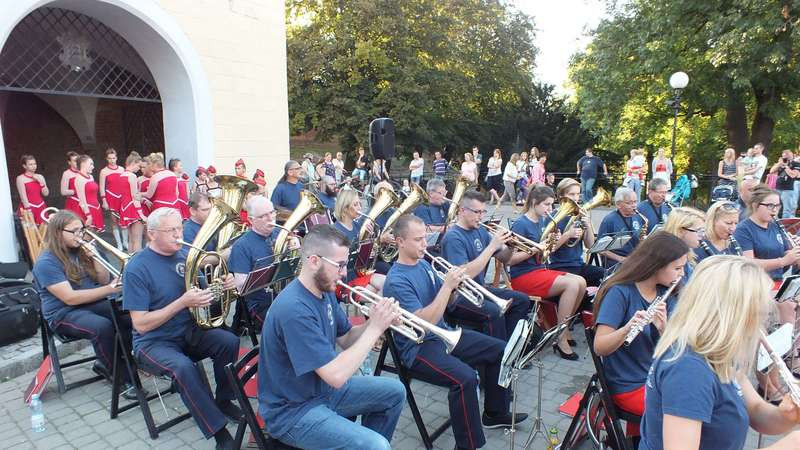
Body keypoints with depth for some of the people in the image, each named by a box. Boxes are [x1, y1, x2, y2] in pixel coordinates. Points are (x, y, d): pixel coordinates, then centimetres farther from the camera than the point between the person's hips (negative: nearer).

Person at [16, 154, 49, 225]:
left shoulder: (40, 177, 9)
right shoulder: (20, 178, -5)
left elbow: (46, 194, 4)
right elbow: (23, 197, -10)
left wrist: (41, 182, -8)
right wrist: (29, 211, -15)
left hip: (41, 207, 5)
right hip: (29, 207, -5)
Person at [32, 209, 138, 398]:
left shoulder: (79, 251, 9)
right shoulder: (46, 262, -11)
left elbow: (104, 280, 9)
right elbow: (70, 298, -20)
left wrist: (93, 257, -6)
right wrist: (110, 289, -25)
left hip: (92, 304, 6)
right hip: (64, 314, -6)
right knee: (102, 327, -36)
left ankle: (106, 364, -1)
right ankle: (122, 378, -20)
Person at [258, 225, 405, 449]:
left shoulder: (324, 291, -1)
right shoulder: (294, 310, -30)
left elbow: (346, 339, 6)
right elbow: (336, 376, -31)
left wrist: (374, 324, -13)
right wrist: (375, 328, -25)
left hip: (323, 387, 9)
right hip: (293, 410, -9)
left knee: (394, 392, 13)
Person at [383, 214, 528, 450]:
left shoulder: (423, 264, 6)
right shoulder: (396, 280, -20)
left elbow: (445, 302, 13)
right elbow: (425, 322, -26)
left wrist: (454, 286, -8)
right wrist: (447, 285, -25)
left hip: (444, 334, 9)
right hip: (418, 347, -9)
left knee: (499, 349, 9)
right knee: (465, 377, -32)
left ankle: (495, 413, 27)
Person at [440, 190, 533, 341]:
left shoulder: (480, 231, 7)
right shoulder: (453, 237, -17)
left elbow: (503, 259, 13)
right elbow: (465, 274, -28)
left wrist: (510, 247, -11)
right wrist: (492, 246, -27)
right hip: (458, 296, -9)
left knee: (522, 300, 2)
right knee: (494, 312, -31)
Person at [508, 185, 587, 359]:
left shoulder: (543, 221, 10)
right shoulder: (521, 224, -14)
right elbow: (510, 259, -19)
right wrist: (536, 249, -24)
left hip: (539, 269, 8)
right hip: (523, 276, -8)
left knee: (581, 282, -6)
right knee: (572, 284, -22)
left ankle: (563, 328, 9)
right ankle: (561, 341, -13)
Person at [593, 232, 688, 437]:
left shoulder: (667, 295, 2)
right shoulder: (620, 292, -17)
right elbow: (600, 347, -22)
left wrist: (663, 328, -25)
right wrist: (628, 328, -39)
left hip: (659, 377, 6)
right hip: (628, 387, -6)